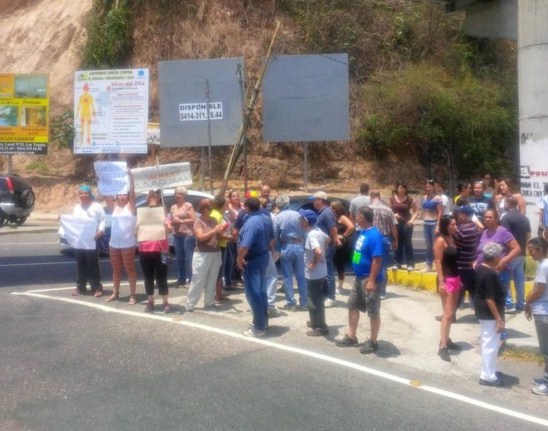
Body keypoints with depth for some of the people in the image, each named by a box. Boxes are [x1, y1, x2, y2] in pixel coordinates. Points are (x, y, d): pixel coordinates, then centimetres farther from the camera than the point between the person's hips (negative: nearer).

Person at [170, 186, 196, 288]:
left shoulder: (188, 205, -2)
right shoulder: (173, 207, 15)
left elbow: (193, 220, -8)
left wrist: (181, 221, -14)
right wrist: (172, 222, 0)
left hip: (188, 235, -6)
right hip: (177, 235, 6)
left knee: (188, 257, -7)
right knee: (179, 258, 7)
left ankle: (189, 279, -2)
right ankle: (181, 279, 15)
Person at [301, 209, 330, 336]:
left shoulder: (311, 235, -25)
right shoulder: (317, 230, 4)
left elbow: (318, 252, -39)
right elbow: (327, 239, 23)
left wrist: (314, 264, -24)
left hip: (314, 274, -10)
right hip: (320, 272, 10)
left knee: (315, 301, 2)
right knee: (316, 299, 23)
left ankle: (321, 328, 11)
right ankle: (316, 322, 37)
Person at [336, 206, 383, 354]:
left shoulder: (374, 235, -21)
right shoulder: (363, 233, 7)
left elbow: (377, 260, -24)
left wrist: (371, 281, -24)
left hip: (368, 279, -10)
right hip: (359, 278, 10)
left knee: (373, 312, 4)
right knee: (353, 306, 17)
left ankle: (373, 342, 16)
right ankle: (351, 337, 29)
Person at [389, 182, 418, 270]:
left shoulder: (409, 199, -2)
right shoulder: (392, 198, 4)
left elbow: (416, 211, 2)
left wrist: (412, 220, -12)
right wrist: (393, 215, -11)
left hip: (406, 223, -2)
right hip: (396, 224, 3)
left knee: (408, 244, -2)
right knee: (397, 244, 9)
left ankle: (410, 264, 4)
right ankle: (398, 263, 19)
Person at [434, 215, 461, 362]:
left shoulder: (451, 239, 10)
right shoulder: (440, 241, -14)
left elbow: (453, 260, 14)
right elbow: (438, 262, -17)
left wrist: (458, 279, 15)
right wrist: (441, 282, -21)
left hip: (455, 278, 9)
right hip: (446, 280, -9)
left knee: (451, 312, 14)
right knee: (448, 313, -10)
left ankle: (446, 340, 25)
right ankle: (442, 347, -7)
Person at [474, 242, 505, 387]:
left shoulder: (480, 268, 4)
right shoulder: (490, 275, -25)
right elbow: (490, 299, -25)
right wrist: (499, 318, -20)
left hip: (482, 311, 10)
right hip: (490, 314, -10)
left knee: (487, 343, 21)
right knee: (491, 344, 0)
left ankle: (489, 370, 33)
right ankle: (487, 376, 9)